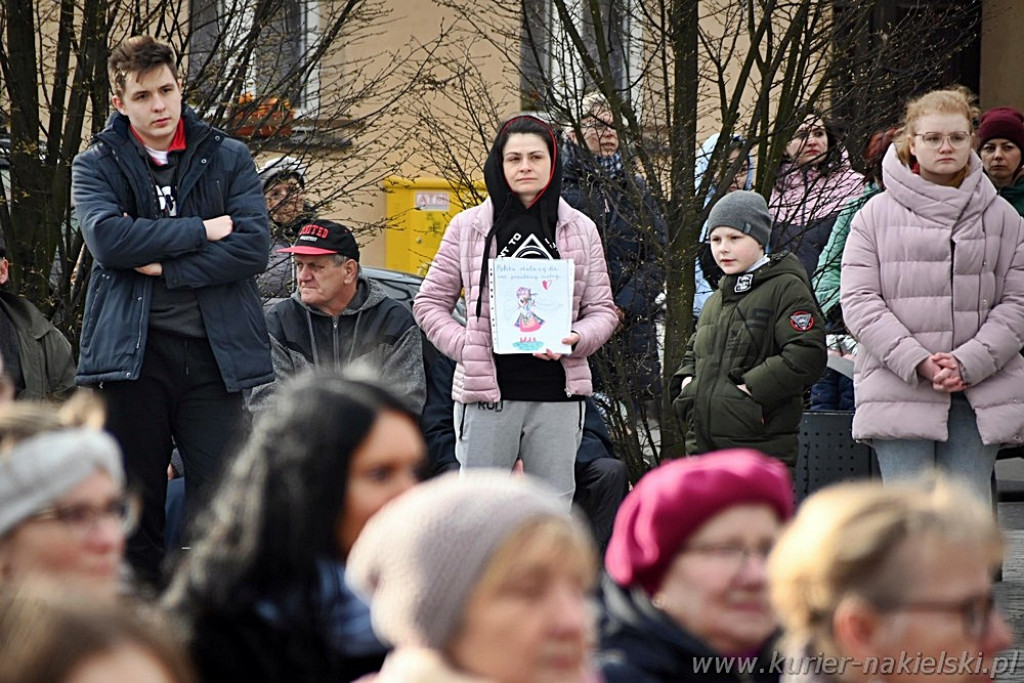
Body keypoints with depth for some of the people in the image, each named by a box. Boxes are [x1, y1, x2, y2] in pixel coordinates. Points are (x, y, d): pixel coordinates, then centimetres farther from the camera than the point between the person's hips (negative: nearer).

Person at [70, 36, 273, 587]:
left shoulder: (229, 159, 10)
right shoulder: (96, 166, 8)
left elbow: (253, 247, -4)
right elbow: (107, 238, -12)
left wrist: (165, 266, -10)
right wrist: (202, 231, -10)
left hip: (213, 352, 0)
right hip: (132, 354, 0)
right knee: (135, 515, 4)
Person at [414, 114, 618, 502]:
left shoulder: (580, 230, 9)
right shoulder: (469, 227, 5)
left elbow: (602, 309, 11)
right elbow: (430, 302, 8)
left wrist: (575, 340, -11)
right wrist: (465, 346, -8)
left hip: (557, 394, 2)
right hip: (487, 391, -2)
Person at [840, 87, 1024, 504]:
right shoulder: (876, 215, 6)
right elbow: (858, 300, -2)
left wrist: (968, 363, -11)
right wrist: (918, 361, -14)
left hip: (979, 393, 2)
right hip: (897, 390, -2)